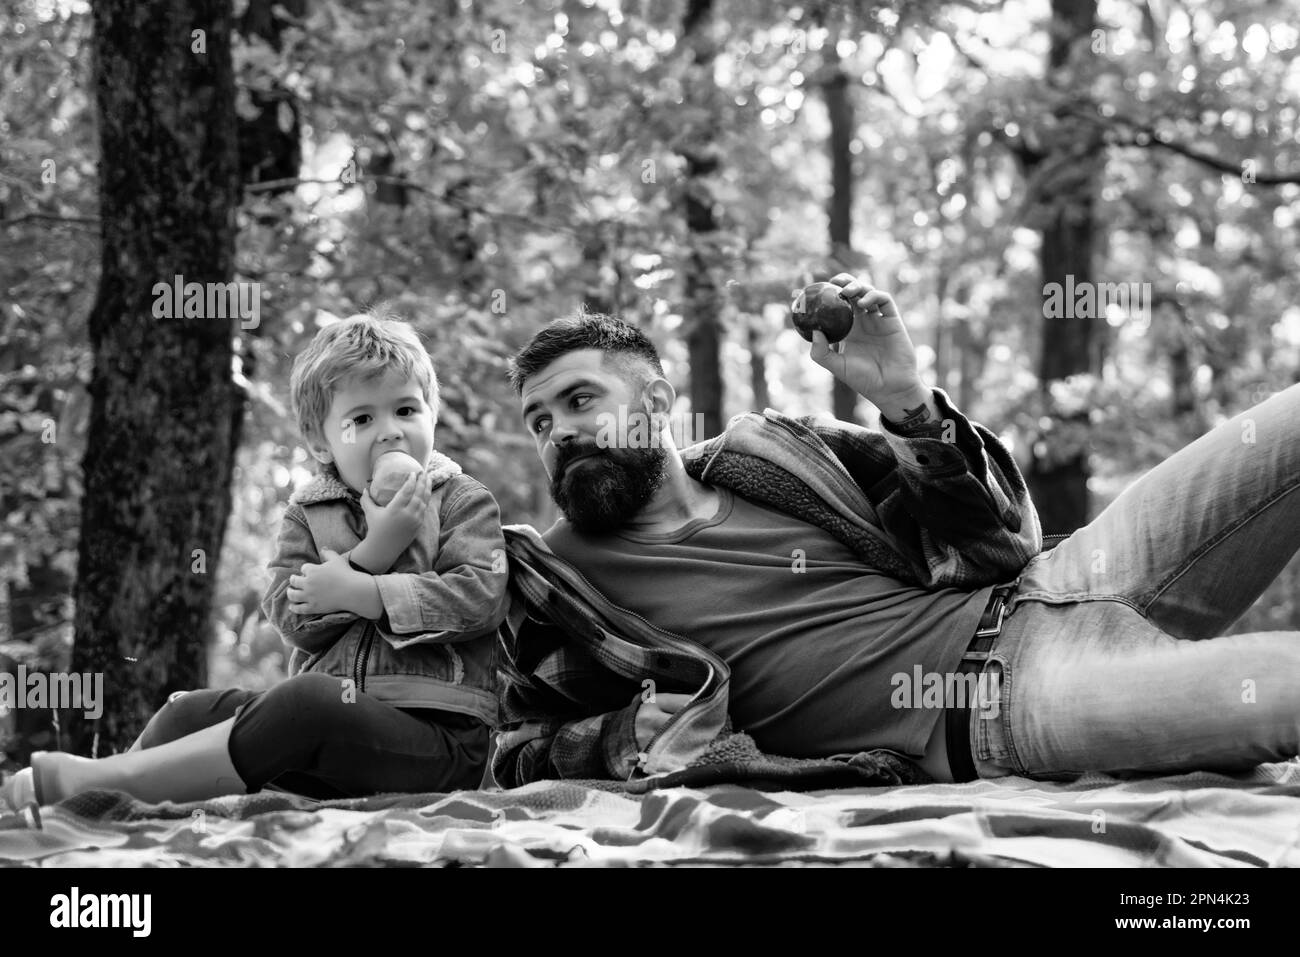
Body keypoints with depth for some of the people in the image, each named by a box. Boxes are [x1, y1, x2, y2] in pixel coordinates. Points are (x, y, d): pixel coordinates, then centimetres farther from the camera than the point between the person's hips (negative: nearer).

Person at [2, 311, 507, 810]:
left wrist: (357, 590, -13)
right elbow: (293, 619, -1)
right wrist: (374, 549, -14)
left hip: (437, 730, -6)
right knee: (195, 710, -11)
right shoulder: (307, 514, 15)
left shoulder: (464, 503, 5)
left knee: (307, 701, -32)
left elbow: (479, 596, -13)